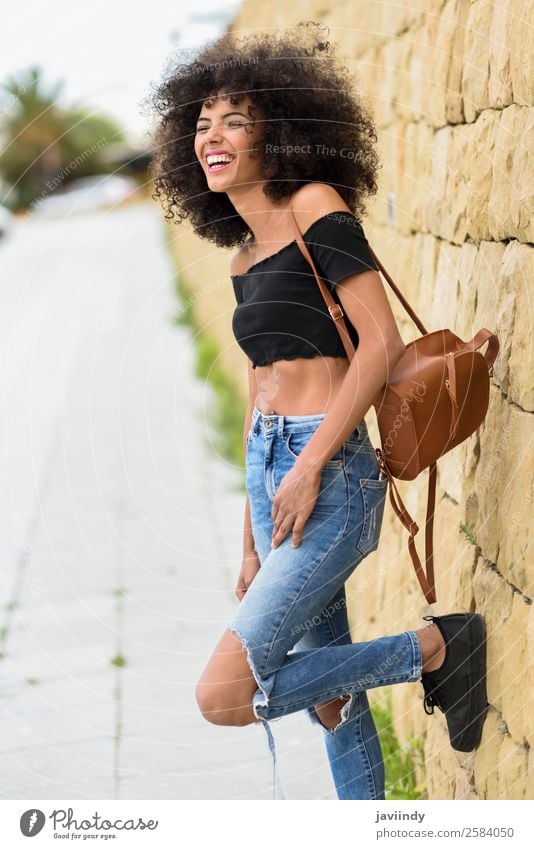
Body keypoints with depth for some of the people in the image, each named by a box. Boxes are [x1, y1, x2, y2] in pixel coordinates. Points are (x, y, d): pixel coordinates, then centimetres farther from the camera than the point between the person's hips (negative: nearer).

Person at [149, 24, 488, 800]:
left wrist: (311, 466, -19)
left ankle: (432, 648, 2)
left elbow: (383, 343, -16)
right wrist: (252, 541, 20)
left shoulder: (316, 205, -8)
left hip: (330, 476, -8)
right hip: (270, 471, 8)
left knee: (222, 696, -12)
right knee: (331, 698, 14)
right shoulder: (245, 256, 15)